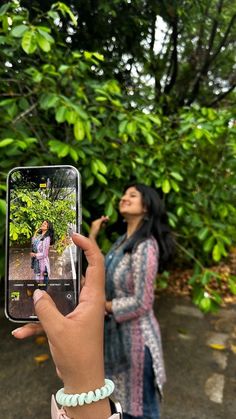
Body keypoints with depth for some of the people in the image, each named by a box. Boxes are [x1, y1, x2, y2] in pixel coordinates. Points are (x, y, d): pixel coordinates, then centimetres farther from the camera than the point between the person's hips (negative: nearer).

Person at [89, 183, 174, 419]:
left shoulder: (145, 247, -26)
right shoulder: (123, 240, 1)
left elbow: (141, 303, -26)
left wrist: (104, 305, -14)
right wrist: (92, 237, 1)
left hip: (135, 333, -8)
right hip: (117, 330, 8)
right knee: (126, 395, 29)